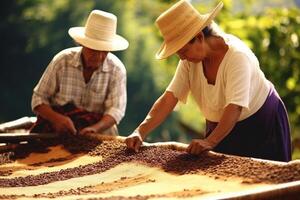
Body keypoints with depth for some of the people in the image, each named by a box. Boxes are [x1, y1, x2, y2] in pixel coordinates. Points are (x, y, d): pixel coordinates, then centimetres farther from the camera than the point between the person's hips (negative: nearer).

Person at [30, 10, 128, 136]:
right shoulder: (62, 61, -7)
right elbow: (39, 99, -4)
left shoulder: (117, 69, -6)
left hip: (99, 127, 1)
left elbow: (116, 109, -13)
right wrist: (57, 118, -25)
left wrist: (95, 128, -34)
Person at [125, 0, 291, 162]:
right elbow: (169, 98, -16)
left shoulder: (237, 57, -31)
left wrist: (210, 142, -51)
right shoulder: (190, 59, -12)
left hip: (260, 125, -5)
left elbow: (234, 108, -39)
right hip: (219, 127, 6)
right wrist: (141, 132, -28)